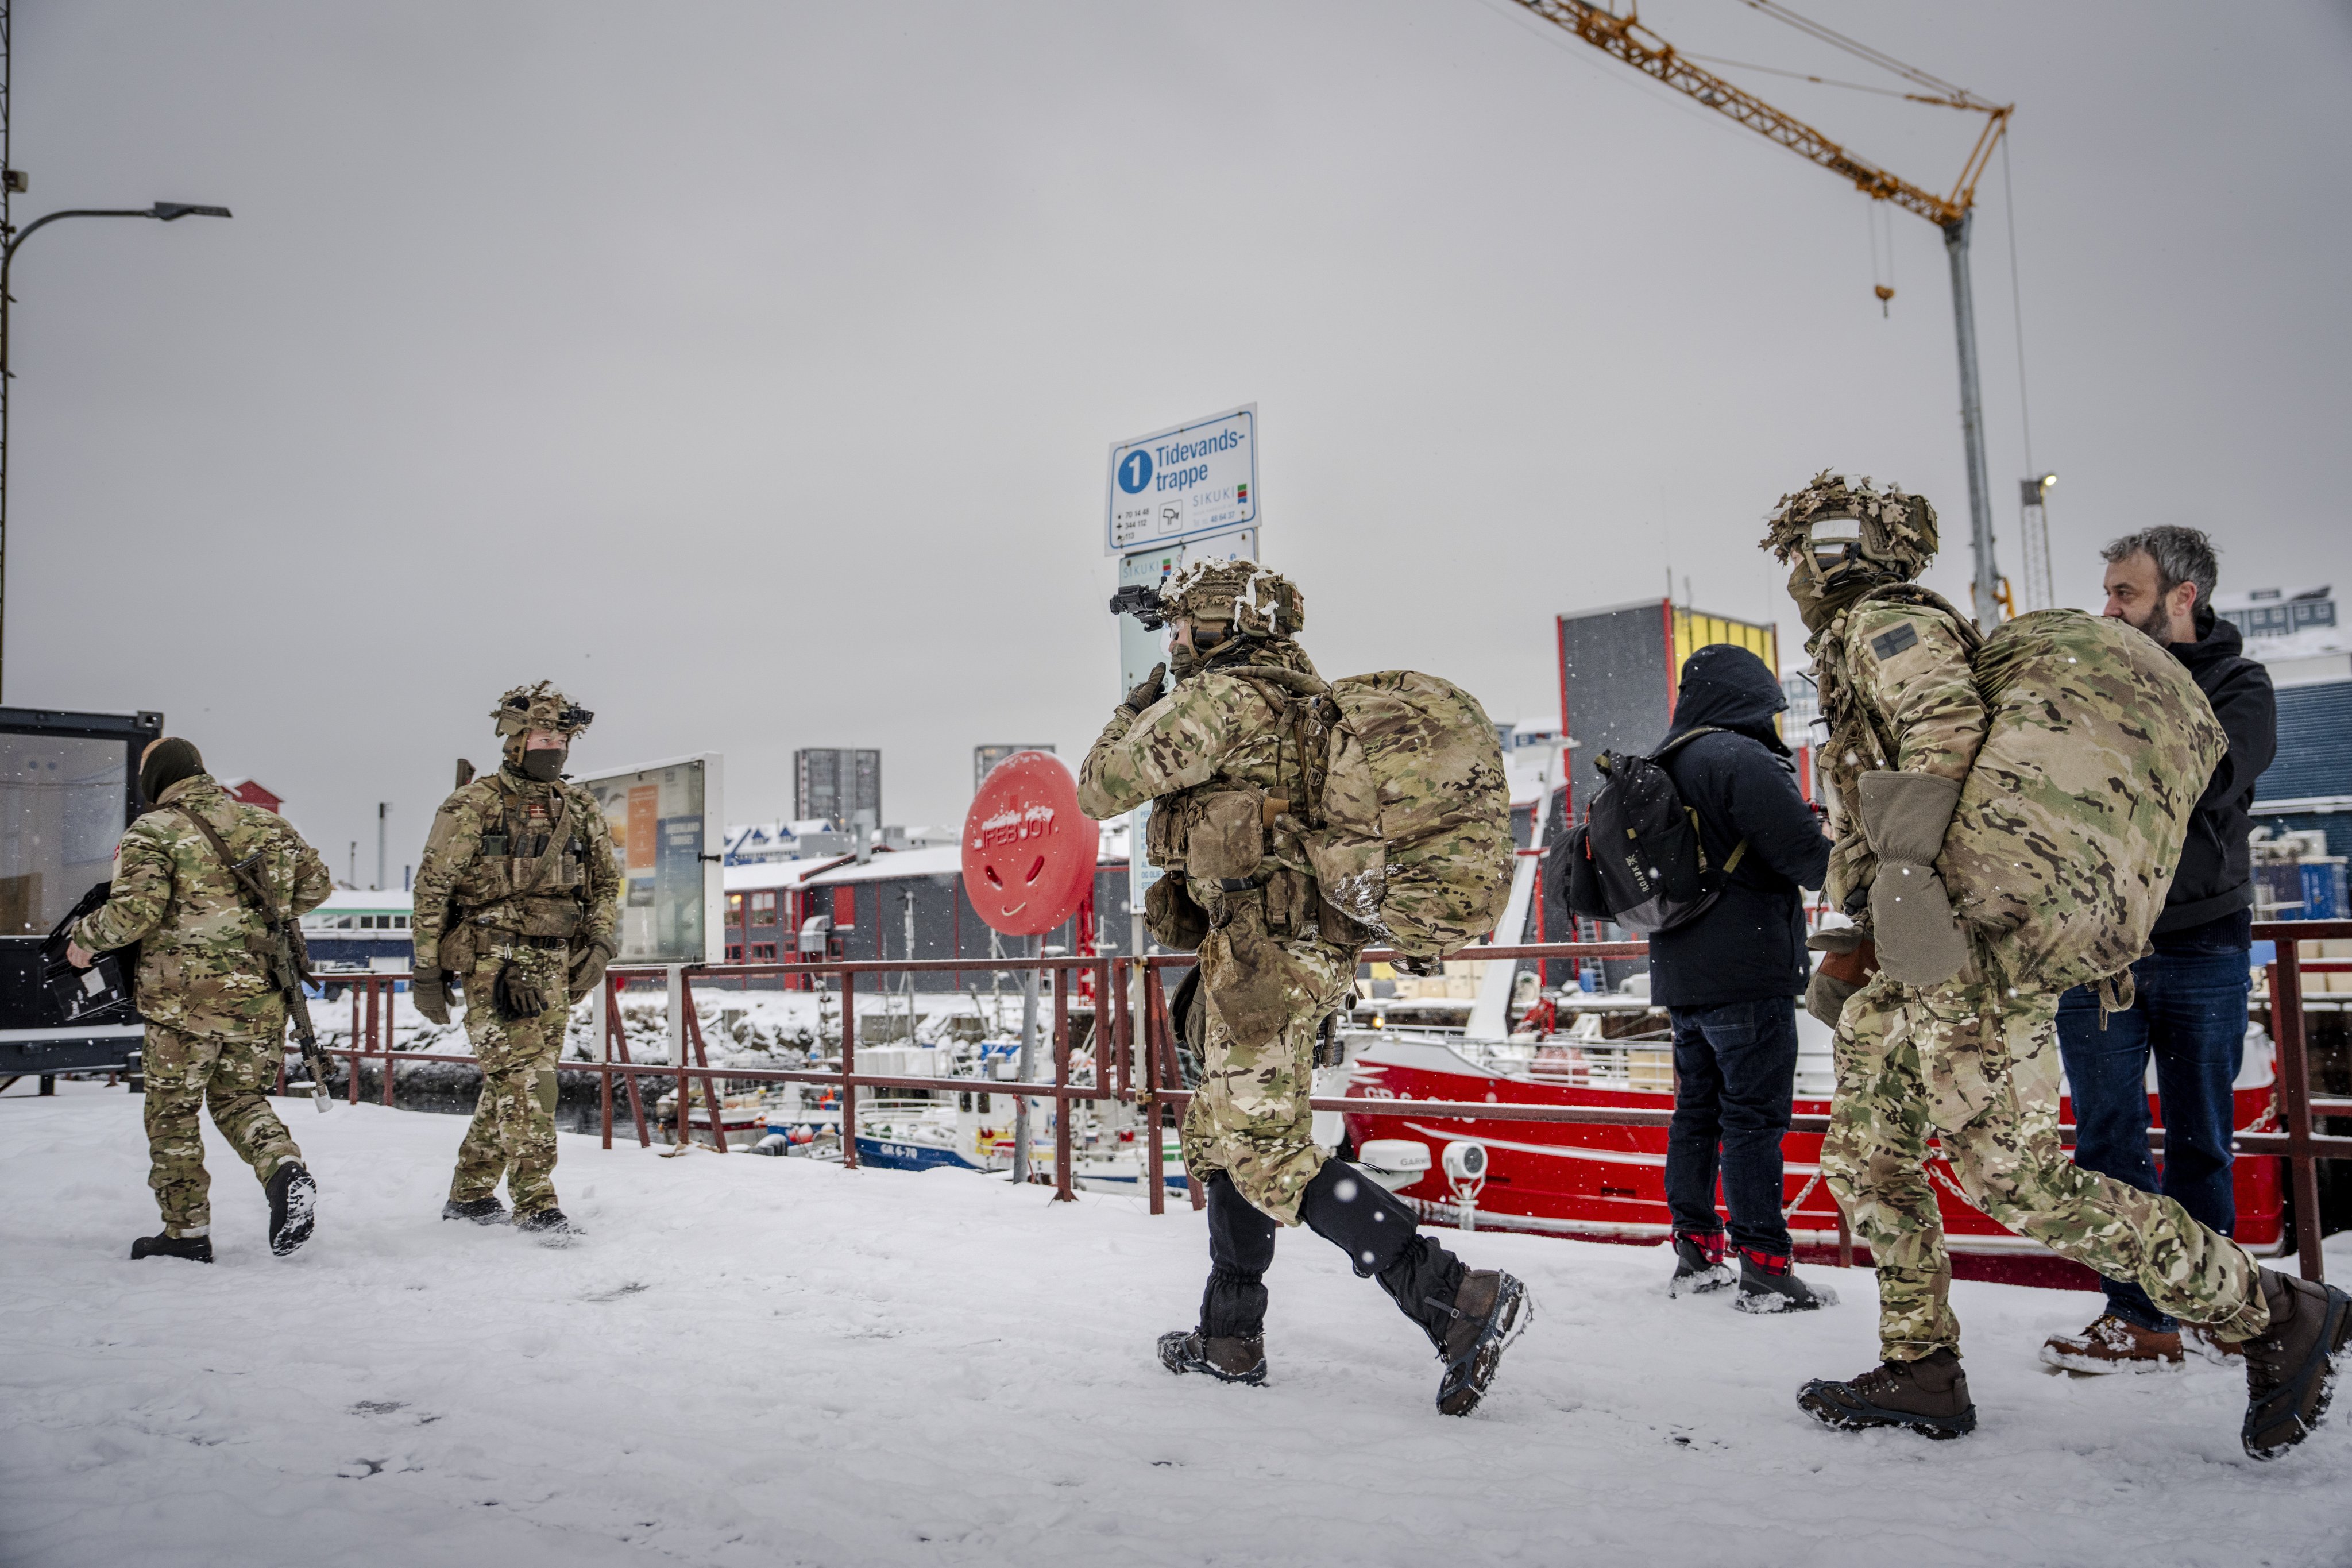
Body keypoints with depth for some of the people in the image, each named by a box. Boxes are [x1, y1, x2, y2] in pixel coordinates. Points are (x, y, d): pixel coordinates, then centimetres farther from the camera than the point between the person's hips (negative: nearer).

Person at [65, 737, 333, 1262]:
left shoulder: (153, 832, -5)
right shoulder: (265, 822, 11)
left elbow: (135, 911, -16)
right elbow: (318, 883, 14)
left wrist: (84, 938, 2)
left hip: (186, 997, -5)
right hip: (261, 996, 5)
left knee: (174, 1110, 9)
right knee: (239, 1098, 18)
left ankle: (187, 1232, 14)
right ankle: (285, 1169, -8)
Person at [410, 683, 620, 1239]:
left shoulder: (581, 810, 11)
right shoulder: (473, 806, -4)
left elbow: (607, 885, 18)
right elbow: (431, 889, -2)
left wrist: (600, 945, 2)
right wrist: (428, 970, -3)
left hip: (556, 965, 6)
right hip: (493, 963, -5)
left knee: (512, 1079, 10)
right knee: (523, 1078, -12)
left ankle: (470, 1193, 24)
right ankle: (536, 1202, -8)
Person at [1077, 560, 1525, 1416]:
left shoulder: (1223, 700, -12)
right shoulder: (1303, 699, 16)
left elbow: (1099, 790, -6)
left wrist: (1137, 708, 10)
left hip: (1262, 951, -10)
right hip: (1313, 948, 10)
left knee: (1271, 1158, -9)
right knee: (1222, 1137, 18)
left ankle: (1457, 1300, -13)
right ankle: (1231, 1336, 28)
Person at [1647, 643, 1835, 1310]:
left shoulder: (1660, 766, 13)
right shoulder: (1742, 759, -15)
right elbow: (1805, 853, -18)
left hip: (1679, 974, 8)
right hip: (1745, 972, -8)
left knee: (1697, 1107, 13)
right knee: (1755, 1115, -4)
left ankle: (1695, 1253, 19)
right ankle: (1764, 1267, -1)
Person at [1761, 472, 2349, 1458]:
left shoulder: (1882, 623, -4)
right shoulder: (1879, 636, 26)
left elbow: (1948, 725, -23)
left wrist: (1904, 859, -31)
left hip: (1966, 946, -11)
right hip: (1920, 960, 11)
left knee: (2016, 1177, -11)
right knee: (1865, 1155, 10)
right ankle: (1919, 1371, 15)